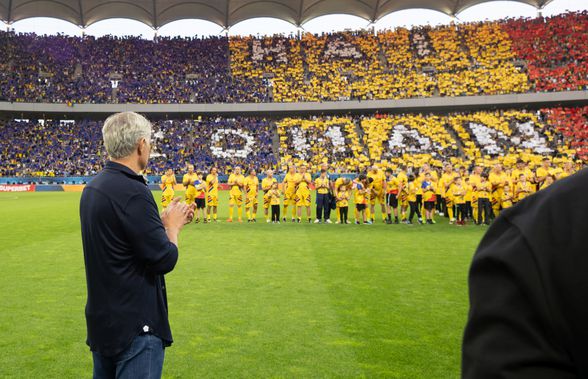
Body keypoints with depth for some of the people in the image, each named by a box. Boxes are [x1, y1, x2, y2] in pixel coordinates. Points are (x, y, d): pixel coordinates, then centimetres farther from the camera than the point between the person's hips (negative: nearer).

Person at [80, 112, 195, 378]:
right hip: (135, 326, -9)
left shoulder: (93, 187, 5)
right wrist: (173, 226, -4)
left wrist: (164, 221, 8)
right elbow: (165, 260, -21)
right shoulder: (132, 191, -23)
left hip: (101, 319, 9)